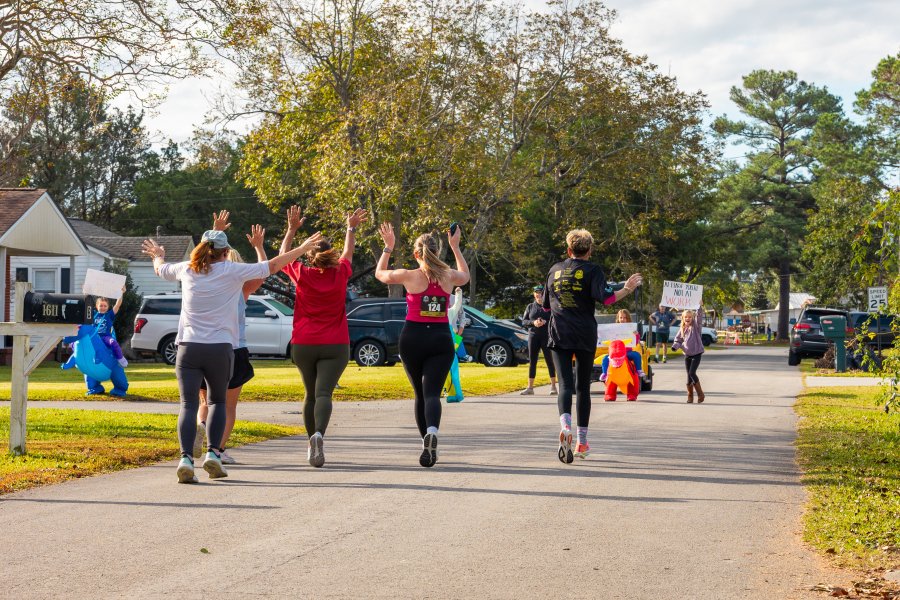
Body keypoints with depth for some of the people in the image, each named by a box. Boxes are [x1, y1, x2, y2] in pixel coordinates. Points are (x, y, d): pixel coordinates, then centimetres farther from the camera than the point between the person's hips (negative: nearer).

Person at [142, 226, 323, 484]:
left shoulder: (186, 269, 8)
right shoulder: (233, 271, 0)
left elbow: (160, 269, 29)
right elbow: (273, 266, 7)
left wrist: (157, 255, 53)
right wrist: (303, 248, 18)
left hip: (188, 347, 1)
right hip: (220, 348, -1)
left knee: (188, 405, -2)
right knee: (217, 402, 16)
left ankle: (186, 457, -19)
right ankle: (213, 452, 0)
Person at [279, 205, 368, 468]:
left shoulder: (302, 275, -3)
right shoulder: (340, 274, 0)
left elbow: (283, 255, 17)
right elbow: (348, 253, 22)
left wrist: (292, 229, 24)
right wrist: (351, 228, 34)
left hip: (303, 345, 1)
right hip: (335, 346, -1)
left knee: (311, 395, 18)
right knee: (324, 393, -12)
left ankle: (311, 442, 24)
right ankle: (319, 434, -37)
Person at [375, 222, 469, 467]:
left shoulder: (409, 276, -5)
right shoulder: (448, 276, 2)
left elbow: (379, 273, 15)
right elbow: (465, 276, 28)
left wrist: (388, 246, 23)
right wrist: (455, 247, 34)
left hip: (413, 339, 0)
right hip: (441, 339, 1)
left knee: (420, 394, 15)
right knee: (432, 392, -8)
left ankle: (427, 445, 18)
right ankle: (432, 432, -38)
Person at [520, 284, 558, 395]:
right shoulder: (530, 307, 13)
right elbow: (524, 322, 7)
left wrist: (545, 322, -18)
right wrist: (533, 322, -12)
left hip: (546, 336, -2)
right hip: (533, 336, 2)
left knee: (549, 361, -3)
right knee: (532, 361, 2)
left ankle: (553, 386, 3)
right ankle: (530, 387, 4)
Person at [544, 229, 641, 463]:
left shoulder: (555, 270, 11)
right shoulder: (592, 270, 0)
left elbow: (546, 304, 20)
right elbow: (605, 297, -16)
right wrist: (627, 289, -5)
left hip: (559, 335, 1)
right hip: (585, 336, -1)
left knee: (565, 384, -5)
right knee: (583, 386, 9)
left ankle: (565, 425, -34)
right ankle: (582, 442, 13)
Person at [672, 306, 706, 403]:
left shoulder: (696, 326, -4)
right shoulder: (682, 329, 8)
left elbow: (699, 316, -20)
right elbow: (678, 339, 13)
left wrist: (700, 307, -34)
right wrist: (675, 346, -6)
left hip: (697, 354, -5)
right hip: (687, 354, 5)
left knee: (692, 373, -15)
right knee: (689, 375, 8)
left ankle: (700, 394, -2)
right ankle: (690, 396, 17)